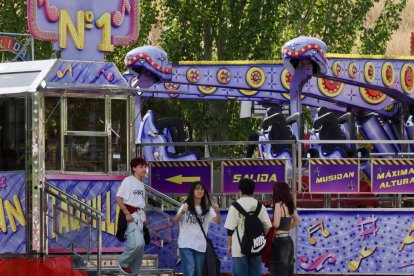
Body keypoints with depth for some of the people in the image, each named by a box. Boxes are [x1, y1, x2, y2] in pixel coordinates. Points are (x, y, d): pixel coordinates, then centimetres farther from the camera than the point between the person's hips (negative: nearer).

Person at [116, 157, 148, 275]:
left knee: (140, 247, 7)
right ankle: (123, 262, 0)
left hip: (139, 217, 8)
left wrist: (144, 217, 10)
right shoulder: (128, 180, -6)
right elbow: (118, 198, -12)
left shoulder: (141, 184, 17)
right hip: (130, 216, -8)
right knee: (137, 243, -23)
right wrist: (127, 213, -19)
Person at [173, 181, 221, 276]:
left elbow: (218, 221, -9)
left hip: (200, 245, 3)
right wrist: (182, 212, -36)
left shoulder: (207, 208, 5)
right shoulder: (186, 206, 1)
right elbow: (175, 219, -14)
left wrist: (217, 212, -30)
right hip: (186, 244, -3)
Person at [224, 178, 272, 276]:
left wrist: (229, 245, 6)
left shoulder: (235, 206, -6)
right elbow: (267, 227, 4)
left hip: (239, 248, -3)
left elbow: (230, 228, -5)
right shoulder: (260, 206, 3)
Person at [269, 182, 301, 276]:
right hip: (288, 240, 8)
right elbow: (297, 220, 28)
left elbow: (276, 224, -19)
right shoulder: (289, 206, 12)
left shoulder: (279, 205, -12)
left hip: (280, 241, -8)